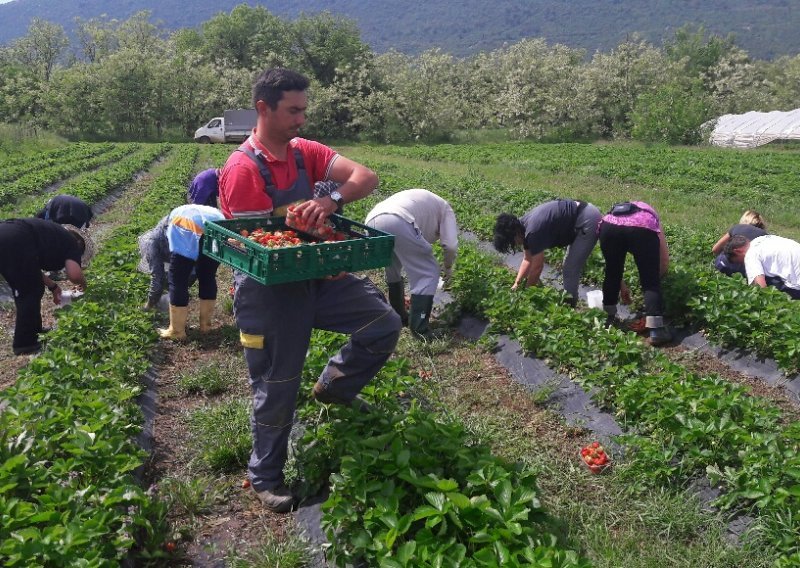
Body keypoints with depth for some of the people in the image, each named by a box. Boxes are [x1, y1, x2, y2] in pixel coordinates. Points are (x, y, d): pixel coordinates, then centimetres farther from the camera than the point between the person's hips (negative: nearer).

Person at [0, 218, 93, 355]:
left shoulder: (54, 236, 32)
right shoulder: (72, 243, 11)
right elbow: (74, 275, -6)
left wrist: (52, 286, 43)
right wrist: (83, 283, 16)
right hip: (15, 242, -9)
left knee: (23, 291, 23)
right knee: (32, 292, 7)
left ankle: (34, 332, 36)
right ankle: (24, 344, 12)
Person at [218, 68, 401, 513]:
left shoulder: (305, 153, 3)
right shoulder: (243, 170, -16)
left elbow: (367, 177, -7)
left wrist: (332, 200, -26)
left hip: (314, 275, 6)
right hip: (269, 289, -6)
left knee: (385, 323, -1)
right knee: (277, 390, 6)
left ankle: (335, 386, 24)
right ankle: (265, 478, 30)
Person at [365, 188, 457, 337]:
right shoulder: (444, 207, 27)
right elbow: (450, 245, 9)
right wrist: (448, 266, 30)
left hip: (372, 222, 8)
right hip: (398, 222, -8)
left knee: (393, 272, 30)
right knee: (429, 273, 6)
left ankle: (400, 319, 40)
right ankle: (419, 330, 4)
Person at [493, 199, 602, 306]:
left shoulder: (533, 232, -26)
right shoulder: (522, 225, 2)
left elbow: (537, 267, -17)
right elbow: (528, 259, 11)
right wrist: (517, 284, 6)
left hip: (588, 220, -10)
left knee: (570, 271, -6)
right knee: (570, 268, 19)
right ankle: (568, 303, 30)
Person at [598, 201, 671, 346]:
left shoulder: (613, 211, 43)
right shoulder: (650, 216, 38)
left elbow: (613, 261, 42)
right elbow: (665, 261, 28)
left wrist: (621, 284, 51)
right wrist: (655, 276, 44)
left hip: (609, 227, 2)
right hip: (643, 229, -2)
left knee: (612, 274, 26)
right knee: (651, 282, 9)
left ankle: (608, 317, 40)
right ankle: (656, 330, -1)